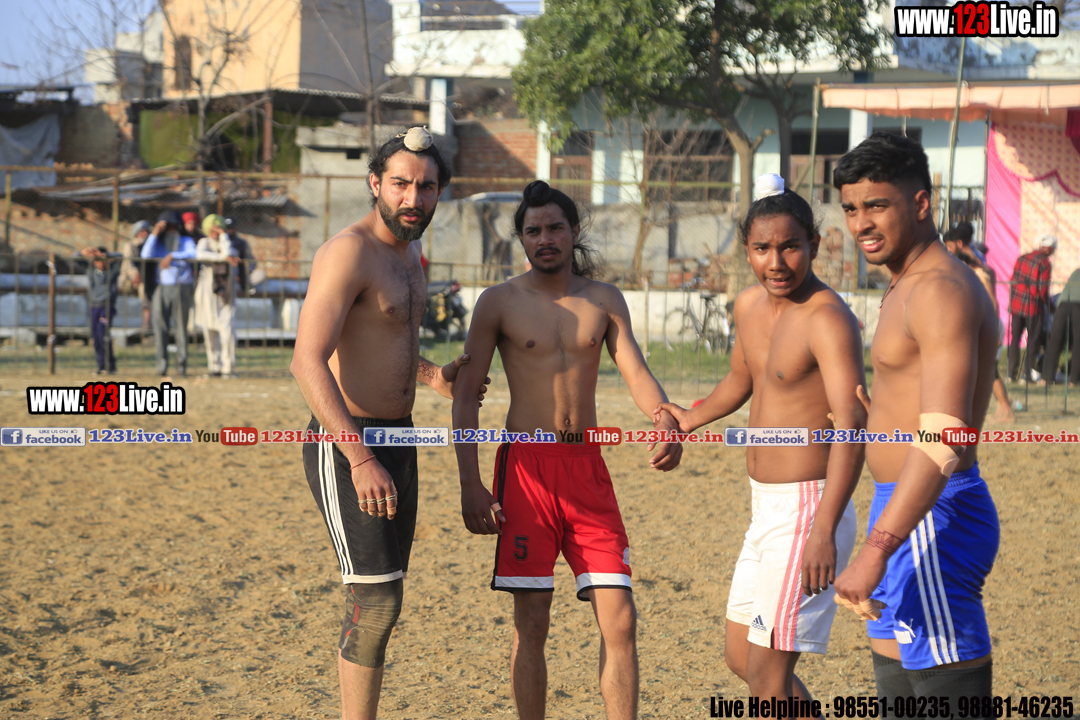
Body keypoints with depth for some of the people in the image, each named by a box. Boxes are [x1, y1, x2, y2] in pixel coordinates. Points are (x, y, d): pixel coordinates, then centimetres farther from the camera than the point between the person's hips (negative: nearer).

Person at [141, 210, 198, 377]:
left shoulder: (186, 241, 10)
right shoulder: (158, 243, 15)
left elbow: (193, 255, -12)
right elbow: (146, 255, -6)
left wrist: (172, 256, -22)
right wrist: (154, 233, -10)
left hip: (181, 289, -1)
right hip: (161, 288, 1)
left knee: (181, 326, -2)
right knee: (160, 327, -7)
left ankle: (182, 364, 1)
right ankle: (162, 364, -8)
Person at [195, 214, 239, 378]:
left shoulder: (229, 243, 9)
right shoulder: (205, 242, 8)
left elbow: (229, 253, -15)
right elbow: (200, 254, -15)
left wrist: (223, 235, -6)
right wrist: (223, 258, -22)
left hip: (226, 293, -1)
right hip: (208, 291, 1)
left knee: (227, 329, -12)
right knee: (210, 331, 0)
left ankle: (229, 367, -9)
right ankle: (214, 367, 9)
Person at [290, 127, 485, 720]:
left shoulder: (407, 251, 12)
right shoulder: (349, 252, -17)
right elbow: (308, 362, -26)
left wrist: (433, 376, 23)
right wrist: (362, 460, -31)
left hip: (396, 441, 9)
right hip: (345, 446, -9)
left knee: (382, 601, 13)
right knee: (375, 602, -13)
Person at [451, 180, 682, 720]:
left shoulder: (604, 300, 11)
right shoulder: (500, 302, 3)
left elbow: (636, 372, 0)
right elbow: (466, 396, 2)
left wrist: (664, 419, -23)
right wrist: (470, 486, -6)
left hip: (587, 466, 3)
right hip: (527, 465, -3)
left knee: (619, 619, -4)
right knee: (532, 622, 0)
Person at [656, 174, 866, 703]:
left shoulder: (828, 320, -20)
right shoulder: (749, 307, 7)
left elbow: (851, 426, -30)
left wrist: (824, 532, -39)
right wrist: (692, 418, 41)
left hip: (806, 513, -9)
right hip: (765, 513, 9)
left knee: (766, 672, -8)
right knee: (740, 656, 17)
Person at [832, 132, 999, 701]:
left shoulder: (942, 293, -17)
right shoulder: (906, 290, 16)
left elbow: (943, 439, -28)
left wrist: (876, 549, -34)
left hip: (932, 525, -11)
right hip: (905, 516, 11)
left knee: (948, 690, -11)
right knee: (896, 682, 16)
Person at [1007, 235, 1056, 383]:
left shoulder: (1021, 258, 8)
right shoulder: (1044, 263, -10)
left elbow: (1013, 281, 11)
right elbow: (1043, 288, -12)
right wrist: (1047, 303, 4)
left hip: (1016, 304, 5)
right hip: (1034, 307, -5)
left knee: (1014, 338, 11)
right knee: (1034, 339, 6)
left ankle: (1012, 371, 9)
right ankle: (1028, 371, 5)